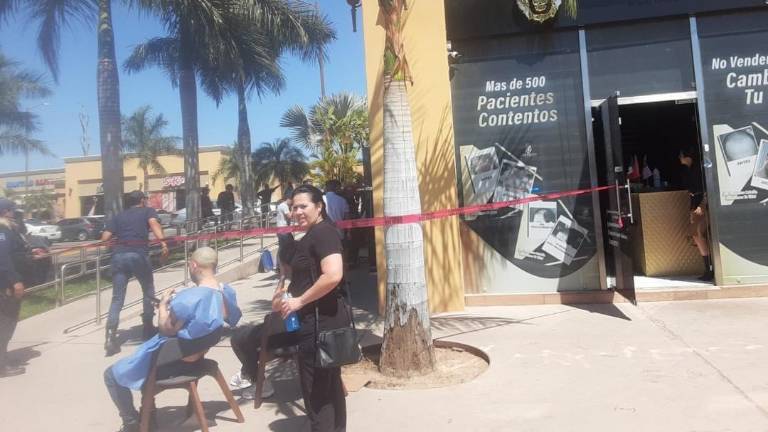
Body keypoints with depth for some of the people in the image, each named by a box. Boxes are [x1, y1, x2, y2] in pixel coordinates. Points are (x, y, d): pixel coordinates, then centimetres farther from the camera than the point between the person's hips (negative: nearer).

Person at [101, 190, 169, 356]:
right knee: (148, 291, 18)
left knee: (117, 298, 4)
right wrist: (163, 242, -21)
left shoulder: (118, 216, 23)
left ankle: (110, 337, -9)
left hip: (118, 255, 3)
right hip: (138, 254, -3)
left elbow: (105, 238, 12)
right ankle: (148, 328, 25)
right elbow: (153, 223, -9)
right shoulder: (147, 211, 14)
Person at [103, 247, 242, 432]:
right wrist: (173, 307, 7)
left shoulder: (188, 298, -31)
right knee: (145, 349, 35)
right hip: (196, 358, 8)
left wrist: (163, 305, -5)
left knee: (111, 375, 11)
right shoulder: (227, 292, -7)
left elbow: (166, 330, -20)